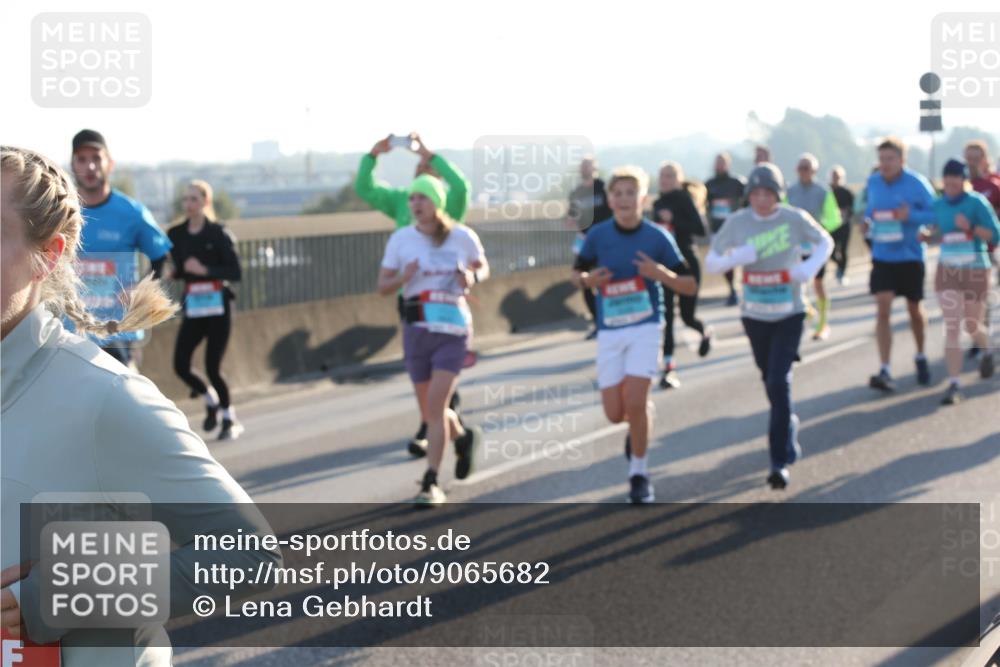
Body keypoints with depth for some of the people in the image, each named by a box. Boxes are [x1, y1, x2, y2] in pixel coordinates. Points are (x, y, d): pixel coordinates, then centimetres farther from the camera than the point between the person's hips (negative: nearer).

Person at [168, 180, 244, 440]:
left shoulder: (218, 233, -6)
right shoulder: (176, 234, 5)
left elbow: (235, 272, -11)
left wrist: (205, 270, -22)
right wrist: (177, 270, -7)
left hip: (218, 305, -4)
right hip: (192, 307, 4)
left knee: (212, 367, -7)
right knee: (181, 365, -6)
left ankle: (230, 420, 15)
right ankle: (211, 400, 24)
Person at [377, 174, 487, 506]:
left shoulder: (463, 237, -2)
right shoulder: (401, 239, 0)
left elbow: (483, 268, 14)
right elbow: (382, 286, 3)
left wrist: (472, 278, -9)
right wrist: (403, 277, -18)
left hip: (452, 331, -3)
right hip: (416, 330, 3)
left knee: (436, 404, -15)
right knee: (430, 412, 10)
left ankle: (431, 483, -9)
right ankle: (462, 436, 43)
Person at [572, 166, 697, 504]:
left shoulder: (658, 237, -6)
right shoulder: (598, 235, -2)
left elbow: (691, 287, -1)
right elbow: (577, 273, 12)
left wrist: (662, 274, -21)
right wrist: (589, 280, -12)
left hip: (645, 327, -2)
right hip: (609, 332, 2)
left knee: (635, 403, -15)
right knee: (615, 413, 1)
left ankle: (639, 473, 6)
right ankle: (639, 426, 39)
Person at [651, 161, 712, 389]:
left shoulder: (684, 199, -10)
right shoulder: (658, 204, 7)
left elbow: (700, 229, -21)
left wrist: (673, 220, -27)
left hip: (686, 263, -4)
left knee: (687, 316, 5)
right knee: (666, 316, -6)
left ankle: (705, 333, 41)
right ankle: (669, 367, -6)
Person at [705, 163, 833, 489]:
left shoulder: (795, 218, -10)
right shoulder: (737, 223, -6)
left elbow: (825, 242, 7)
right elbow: (710, 262, -1)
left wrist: (811, 266, -13)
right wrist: (735, 258, -23)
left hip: (789, 315, -3)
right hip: (755, 315, 3)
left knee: (779, 382, -15)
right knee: (770, 381, 17)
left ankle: (781, 460, -10)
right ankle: (790, 427, 47)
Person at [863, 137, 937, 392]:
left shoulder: (917, 184, -11)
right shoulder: (873, 182, 1)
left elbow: (935, 214, -10)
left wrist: (911, 215, -26)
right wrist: (868, 219, -1)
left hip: (910, 257, -2)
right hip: (882, 257, 2)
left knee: (915, 310, 14)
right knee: (883, 309, -12)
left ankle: (920, 357, 40)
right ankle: (885, 372, -15)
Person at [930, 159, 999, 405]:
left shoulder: (977, 202, -10)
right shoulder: (938, 205, 2)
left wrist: (970, 228, -26)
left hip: (975, 271, -3)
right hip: (947, 271, 3)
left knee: (972, 325, 9)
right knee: (951, 327, -6)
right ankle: (954, 385, -5)